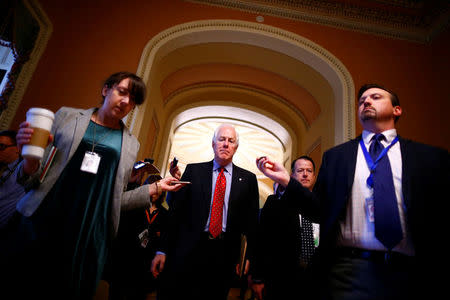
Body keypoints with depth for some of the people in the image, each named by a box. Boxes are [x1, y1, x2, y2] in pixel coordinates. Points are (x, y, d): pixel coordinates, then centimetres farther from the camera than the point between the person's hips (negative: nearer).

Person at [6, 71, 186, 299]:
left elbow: (115, 199, 9)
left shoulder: (130, 144, 7)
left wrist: (155, 188, -1)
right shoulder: (67, 116, 5)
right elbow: (32, 177, 6)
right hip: (42, 221, 0)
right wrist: (30, 164, -16)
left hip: (89, 235, 1)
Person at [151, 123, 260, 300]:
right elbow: (175, 211, 1)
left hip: (225, 255, 1)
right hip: (188, 251, 0)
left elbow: (251, 220, 5)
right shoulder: (193, 170, 4)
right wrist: (163, 250, -2)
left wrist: (250, 256, -1)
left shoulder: (248, 179, 5)